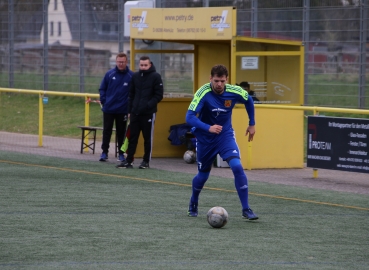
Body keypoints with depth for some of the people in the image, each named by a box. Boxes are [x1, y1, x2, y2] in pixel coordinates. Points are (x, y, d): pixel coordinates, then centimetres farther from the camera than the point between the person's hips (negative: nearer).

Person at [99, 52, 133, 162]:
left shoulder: (131, 76, -5)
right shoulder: (109, 74, 0)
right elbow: (102, 88, 9)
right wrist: (103, 100, -2)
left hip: (123, 110, -1)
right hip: (108, 109, 1)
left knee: (121, 132, 8)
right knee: (106, 131, 3)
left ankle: (121, 153, 15)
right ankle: (104, 152, 8)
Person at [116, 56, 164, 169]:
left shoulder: (155, 77, -4)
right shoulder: (135, 76, 10)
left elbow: (159, 95, -6)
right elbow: (131, 95, 15)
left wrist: (148, 105, -18)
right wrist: (130, 110, 8)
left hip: (148, 113, -4)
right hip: (135, 112, 4)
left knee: (148, 138, 4)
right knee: (132, 137, 5)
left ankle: (146, 161, 12)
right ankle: (128, 160, 9)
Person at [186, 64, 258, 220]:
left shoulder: (234, 92, -16)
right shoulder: (203, 93, -25)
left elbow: (249, 101, 8)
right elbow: (189, 117, -33)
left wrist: (252, 124, 12)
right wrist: (208, 128, -47)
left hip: (225, 135, 1)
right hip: (205, 138, -1)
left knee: (237, 167, -21)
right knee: (203, 175, 12)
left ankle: (246, 210, -14)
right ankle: (193, 204, 44)